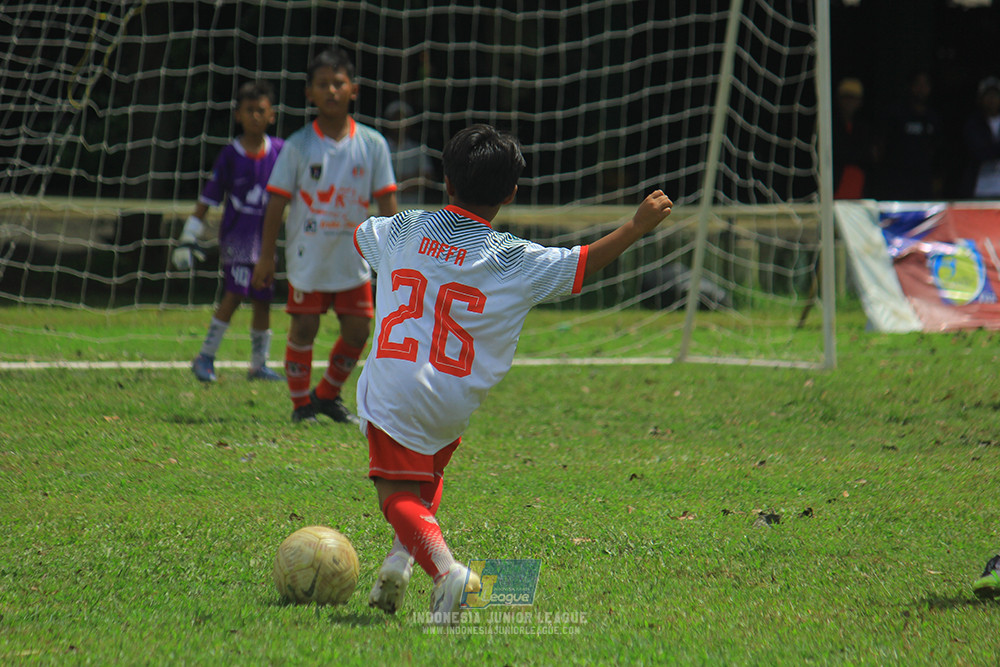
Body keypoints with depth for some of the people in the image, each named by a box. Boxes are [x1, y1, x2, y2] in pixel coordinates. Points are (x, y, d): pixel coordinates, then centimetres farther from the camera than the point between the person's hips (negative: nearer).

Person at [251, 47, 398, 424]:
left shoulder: (372, 145, 0)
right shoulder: (298, 146, -6)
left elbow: (386, 202, 3)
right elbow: (277, 202, -3)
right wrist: (267, 256, -4)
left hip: (354, 257, 2)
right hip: (307, 256, -2)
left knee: (357, 331, 3)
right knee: (304, 328, -1)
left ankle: (328, 394, 24)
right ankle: (301, 403, 14)